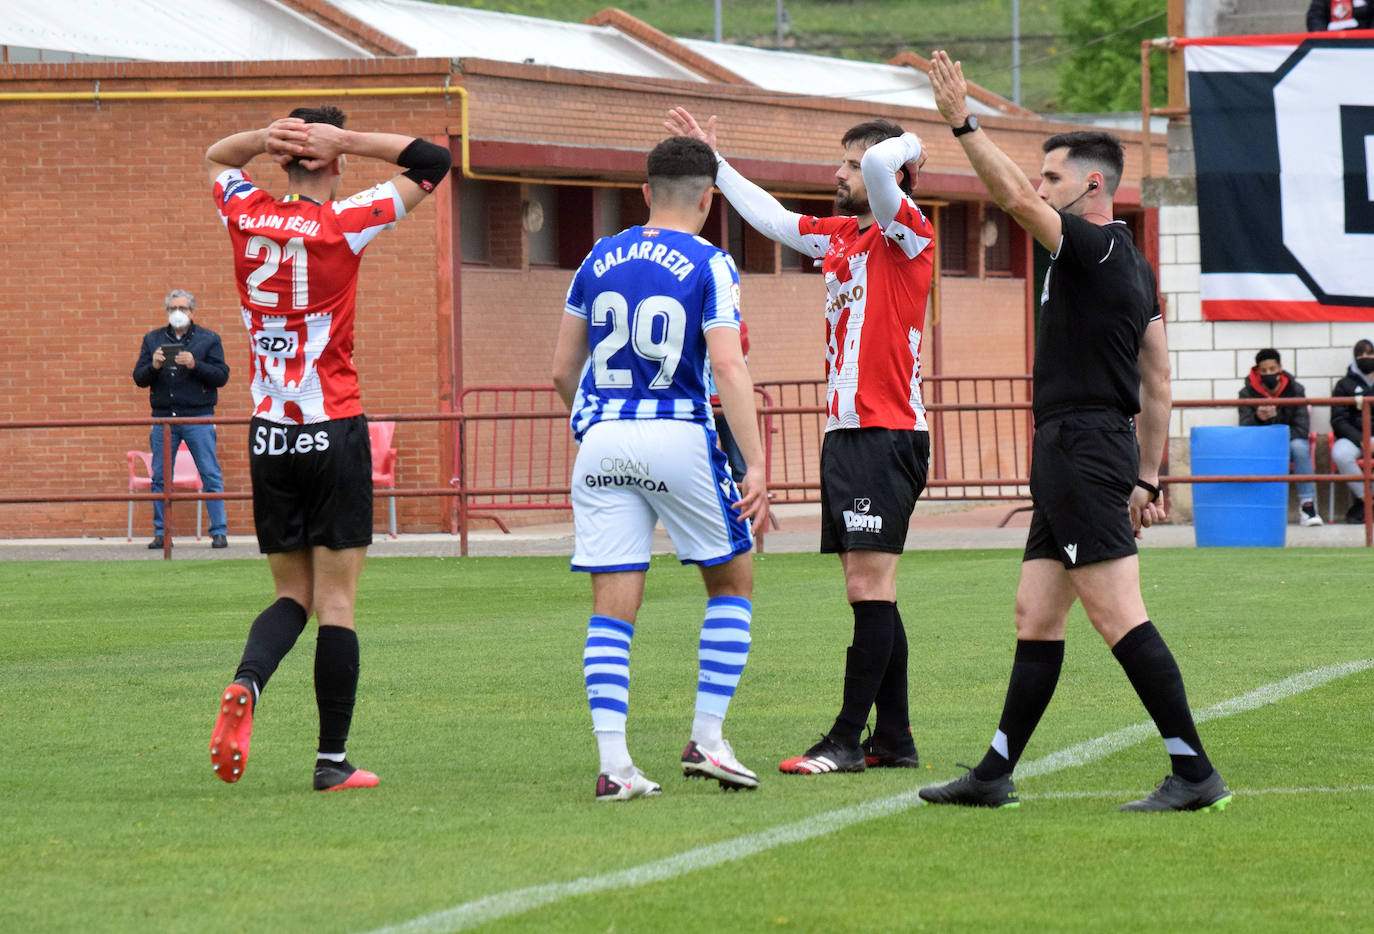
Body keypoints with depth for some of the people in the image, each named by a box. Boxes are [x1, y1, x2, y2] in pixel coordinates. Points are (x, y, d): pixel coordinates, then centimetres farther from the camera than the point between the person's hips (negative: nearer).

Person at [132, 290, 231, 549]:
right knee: (160, 478, 3)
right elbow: (139, 378, 9)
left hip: (198, 417, -3)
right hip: (163, 418, 3)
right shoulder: (153, 340, 13)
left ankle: (219, 532, -1)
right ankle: (161, 533, 10)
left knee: (211, 476, -5)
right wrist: (153, 367, -12)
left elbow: (221, 376, -2)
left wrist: (195, 365, -17)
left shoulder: (209, 339, 6)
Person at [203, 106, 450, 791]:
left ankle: (246, 684, -16)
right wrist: (347, 140, -6)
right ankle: (332, 761, 2)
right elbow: (432, 162, -4)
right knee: (336, 601, 1)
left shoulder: (246, 216, 2)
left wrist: (263, 139, 4)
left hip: (268, 438, 4)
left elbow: (214, 157, 24)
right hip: (334, 436, -4)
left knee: (292, 594, 13)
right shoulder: (342, 223, -10)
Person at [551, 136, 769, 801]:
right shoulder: (709, 266, -3)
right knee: (732, 581, 15)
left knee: (612, 610, 3)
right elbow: (727, 366, -12)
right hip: (678, 437, -4)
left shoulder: (598, 261, 11)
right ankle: (706, 740, 7)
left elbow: (563, 367, 14)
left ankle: (614, 765, -6)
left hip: (602, 441, 4)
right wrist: (755, 465, -14)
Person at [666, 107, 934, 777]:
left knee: (869, 588, -9)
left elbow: (882, 165, -25)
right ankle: (893, 739, 12)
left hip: (885, 435, -9)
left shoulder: (907, 233, -8)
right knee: (871, 594, 9)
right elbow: (772, 219, 30)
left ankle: (847, 740, -10)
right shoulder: (841, 236, 17)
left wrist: (909, 145, -5)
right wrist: (715, 163, 33)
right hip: (846, 435, 9)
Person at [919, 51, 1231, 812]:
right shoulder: (1130, 267, 18)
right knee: (1035, 615, 12)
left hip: (1081, 449, -10)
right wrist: (1148, 477, 22)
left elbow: (1014, 198, -25)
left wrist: (962, 122, -21)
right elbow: (1157, 384, 19)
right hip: (1073, 457, 10)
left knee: (1120, 618, -12)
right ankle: (995, 775, 16)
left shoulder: (1097, 249, -10)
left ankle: (1194, 771, -13)